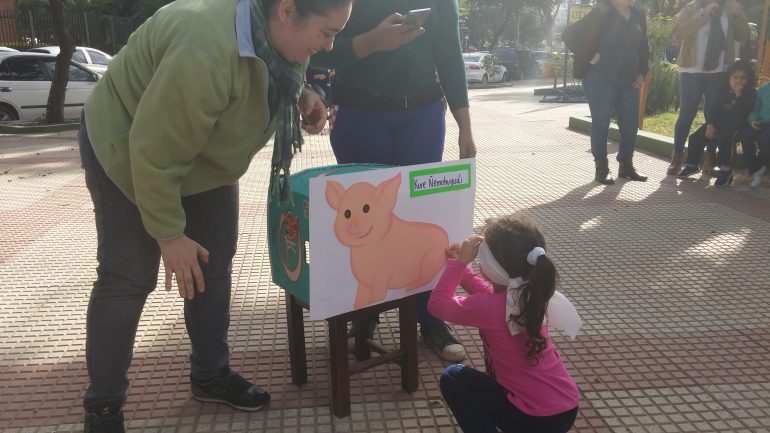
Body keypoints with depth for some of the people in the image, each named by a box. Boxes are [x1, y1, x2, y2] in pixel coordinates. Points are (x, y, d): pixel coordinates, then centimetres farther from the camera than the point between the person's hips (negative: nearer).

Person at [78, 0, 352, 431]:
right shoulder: (206, 52, -39)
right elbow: (155, 153, -33)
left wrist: (300, 94, -10)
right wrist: (169, 233, -25)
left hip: (204, 154, 8)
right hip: (128, 149, -7)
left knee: (215, 266, 7)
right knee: (128, 278, -5)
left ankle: (211, 374, 24)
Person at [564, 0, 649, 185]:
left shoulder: (638, 15, 10)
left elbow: (643, 46, 20)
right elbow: (570, 35, -12)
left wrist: (642, 73, 10)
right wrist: (589, 57, -14)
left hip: (628, 81, 6)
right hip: (601, 79, -6)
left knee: (631, 124, 6)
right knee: (601, 123, 0)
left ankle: (626, 166, 20)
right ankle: (601, 168, 9)